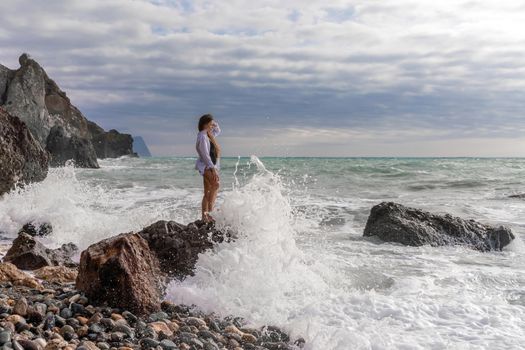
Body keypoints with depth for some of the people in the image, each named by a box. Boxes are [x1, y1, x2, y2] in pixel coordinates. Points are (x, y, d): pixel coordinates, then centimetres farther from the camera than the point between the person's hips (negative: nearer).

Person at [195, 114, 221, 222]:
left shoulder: (210, 135, 16)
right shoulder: (202, 136, -11)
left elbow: (218, 131, 39)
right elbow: (205, 154, -19)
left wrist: (215, 123, 19)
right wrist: (213, 168, -24)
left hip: (211, 166, 10)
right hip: (205, 166, -10)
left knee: (207, 193, 8)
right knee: (216, 184, -30)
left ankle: (204, 215, 11)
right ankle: (210, 210, -33)